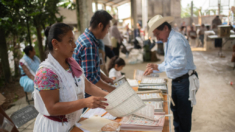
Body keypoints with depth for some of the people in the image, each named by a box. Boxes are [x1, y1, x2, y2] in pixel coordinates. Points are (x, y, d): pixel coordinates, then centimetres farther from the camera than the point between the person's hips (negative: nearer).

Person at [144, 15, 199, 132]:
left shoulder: (176, 39, -20)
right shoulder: (169, 40, 12)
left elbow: (180, 62, -31)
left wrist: (159, 67, -29)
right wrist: (153, 69, 15)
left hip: (185, 81, -10)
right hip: (177, 81, 10)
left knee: (183, 114, 2)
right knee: (175, 110, 21)